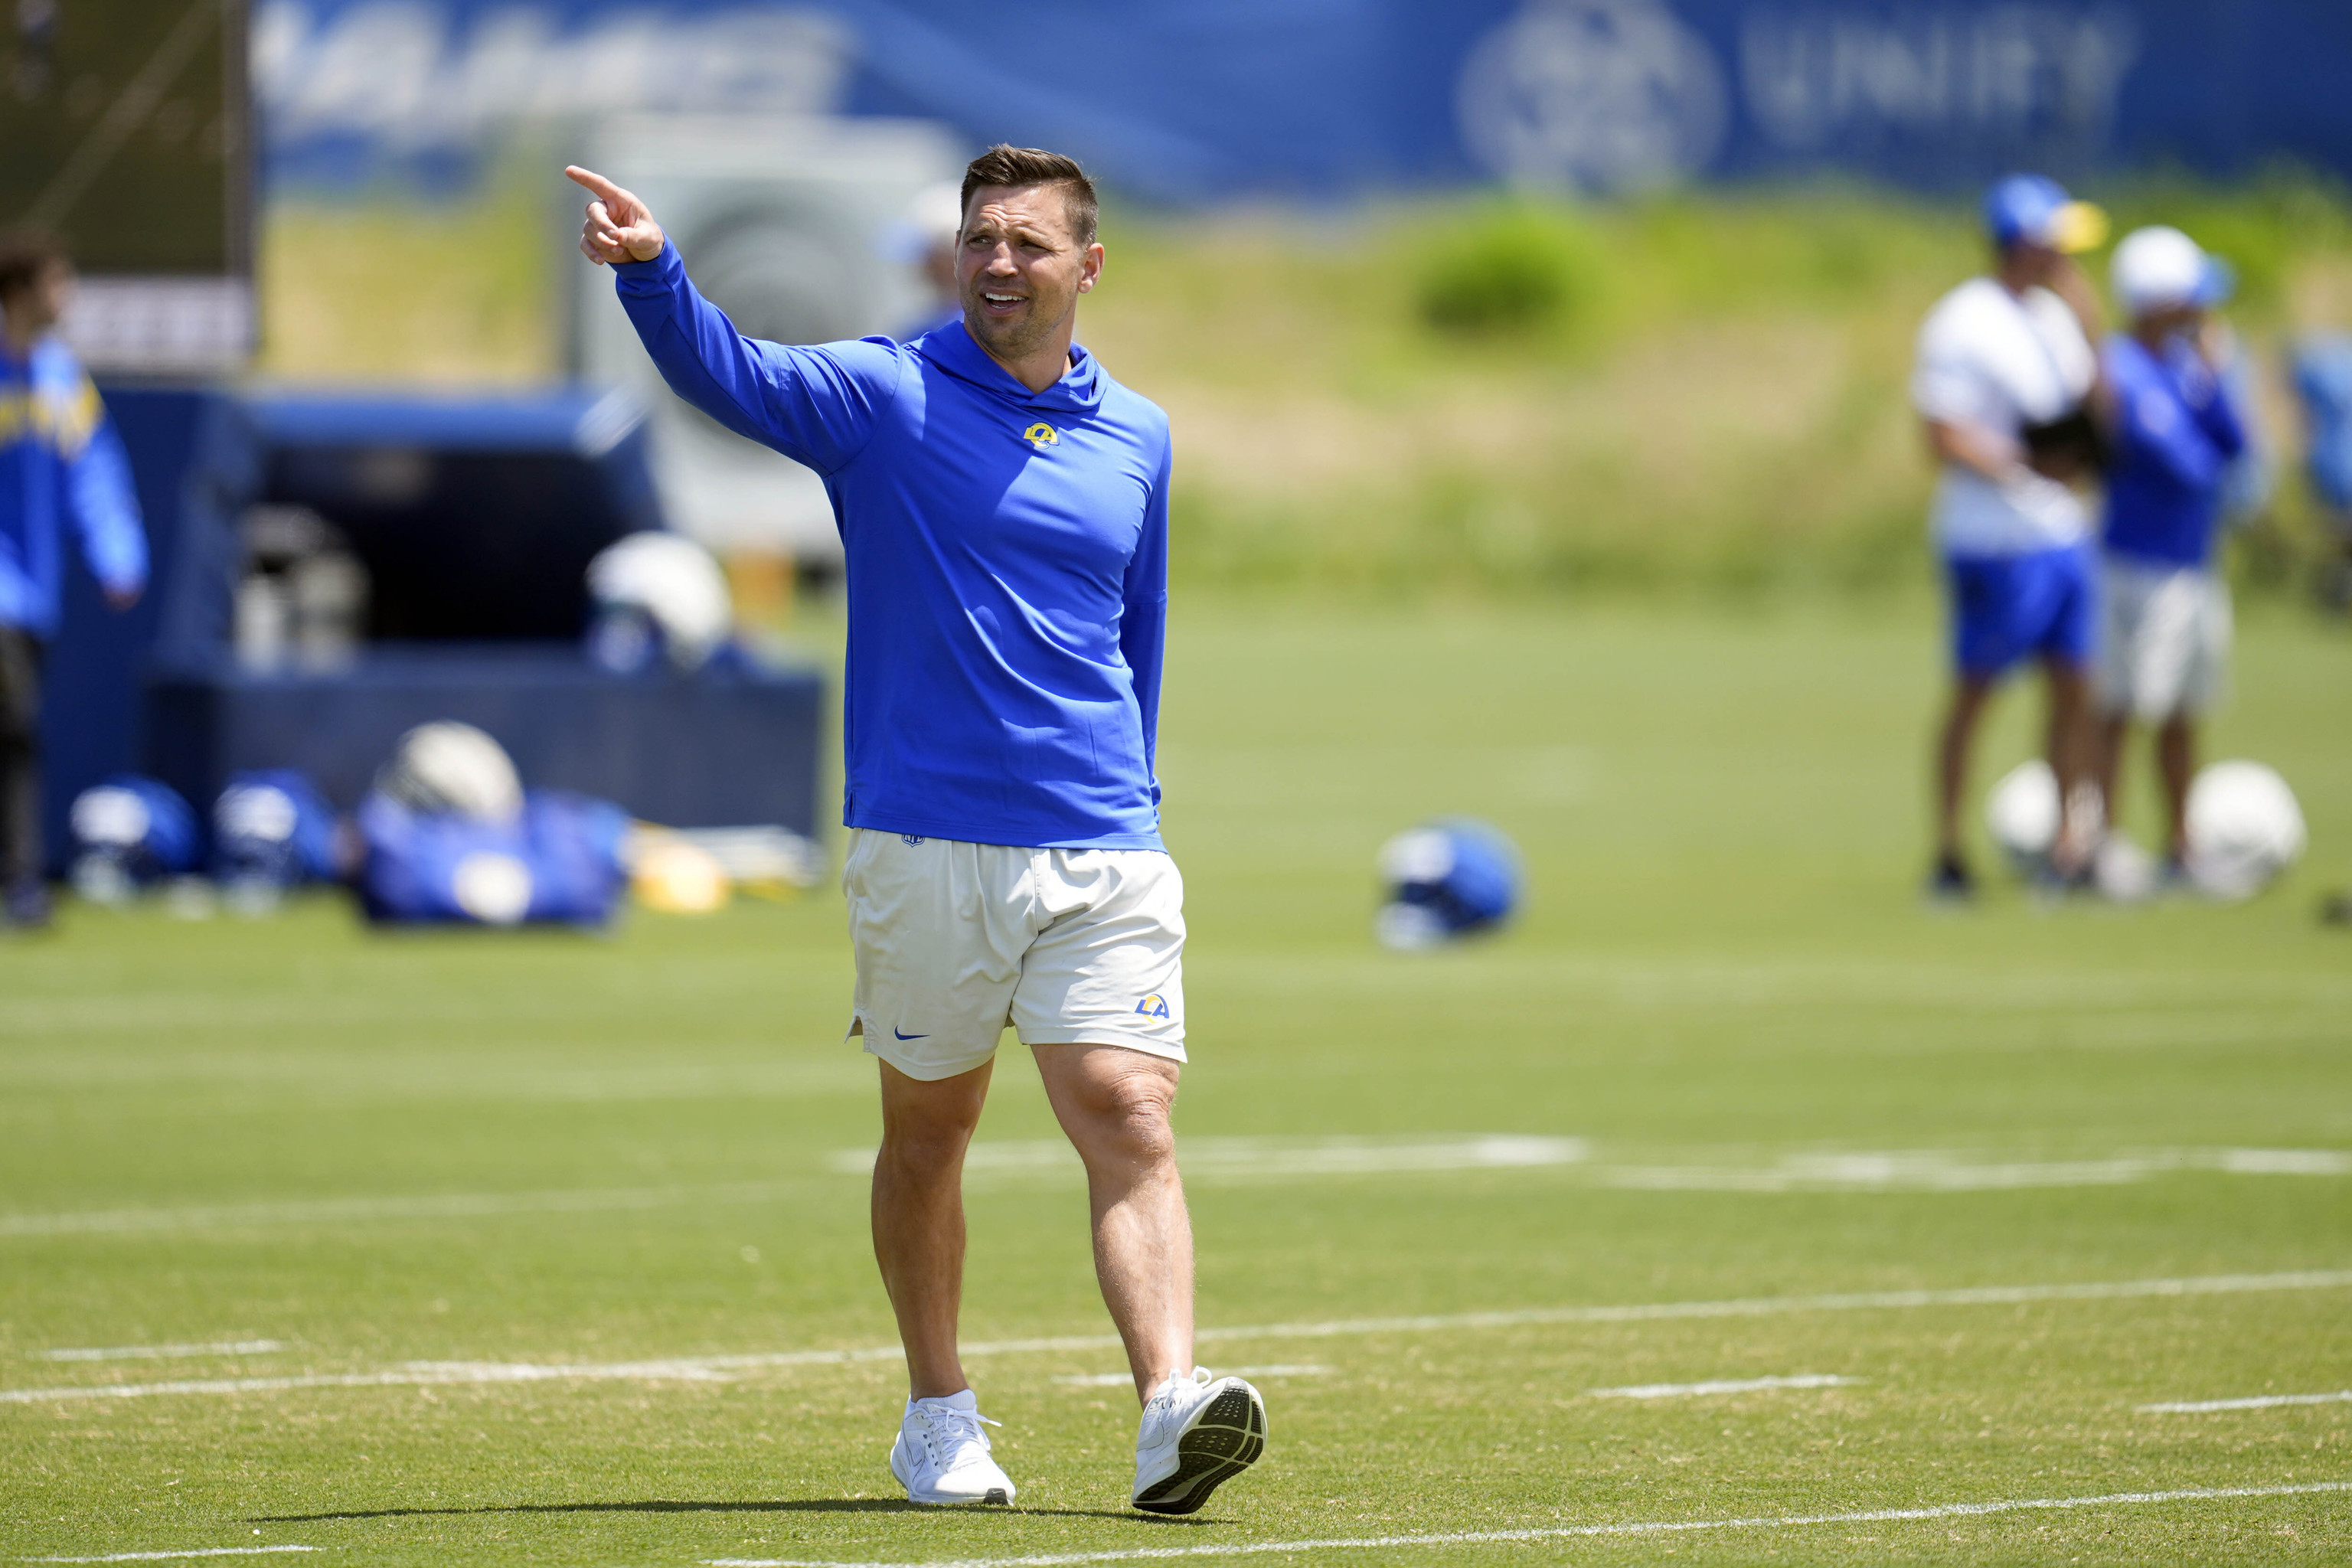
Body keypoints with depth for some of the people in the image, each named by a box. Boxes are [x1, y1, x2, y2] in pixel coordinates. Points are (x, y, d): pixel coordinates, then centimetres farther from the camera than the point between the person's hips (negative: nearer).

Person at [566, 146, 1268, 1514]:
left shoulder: (1136, 439, 11)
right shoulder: (883, 397, 0)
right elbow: (727, 372, -17)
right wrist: (653, 269, -35)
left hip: (1102, 852, 1)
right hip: (923, 847, -1)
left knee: (1127, 1117, -12)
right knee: (927, 1129, 9)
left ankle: (1172, 1406, -24)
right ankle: (940, 1414, 24)